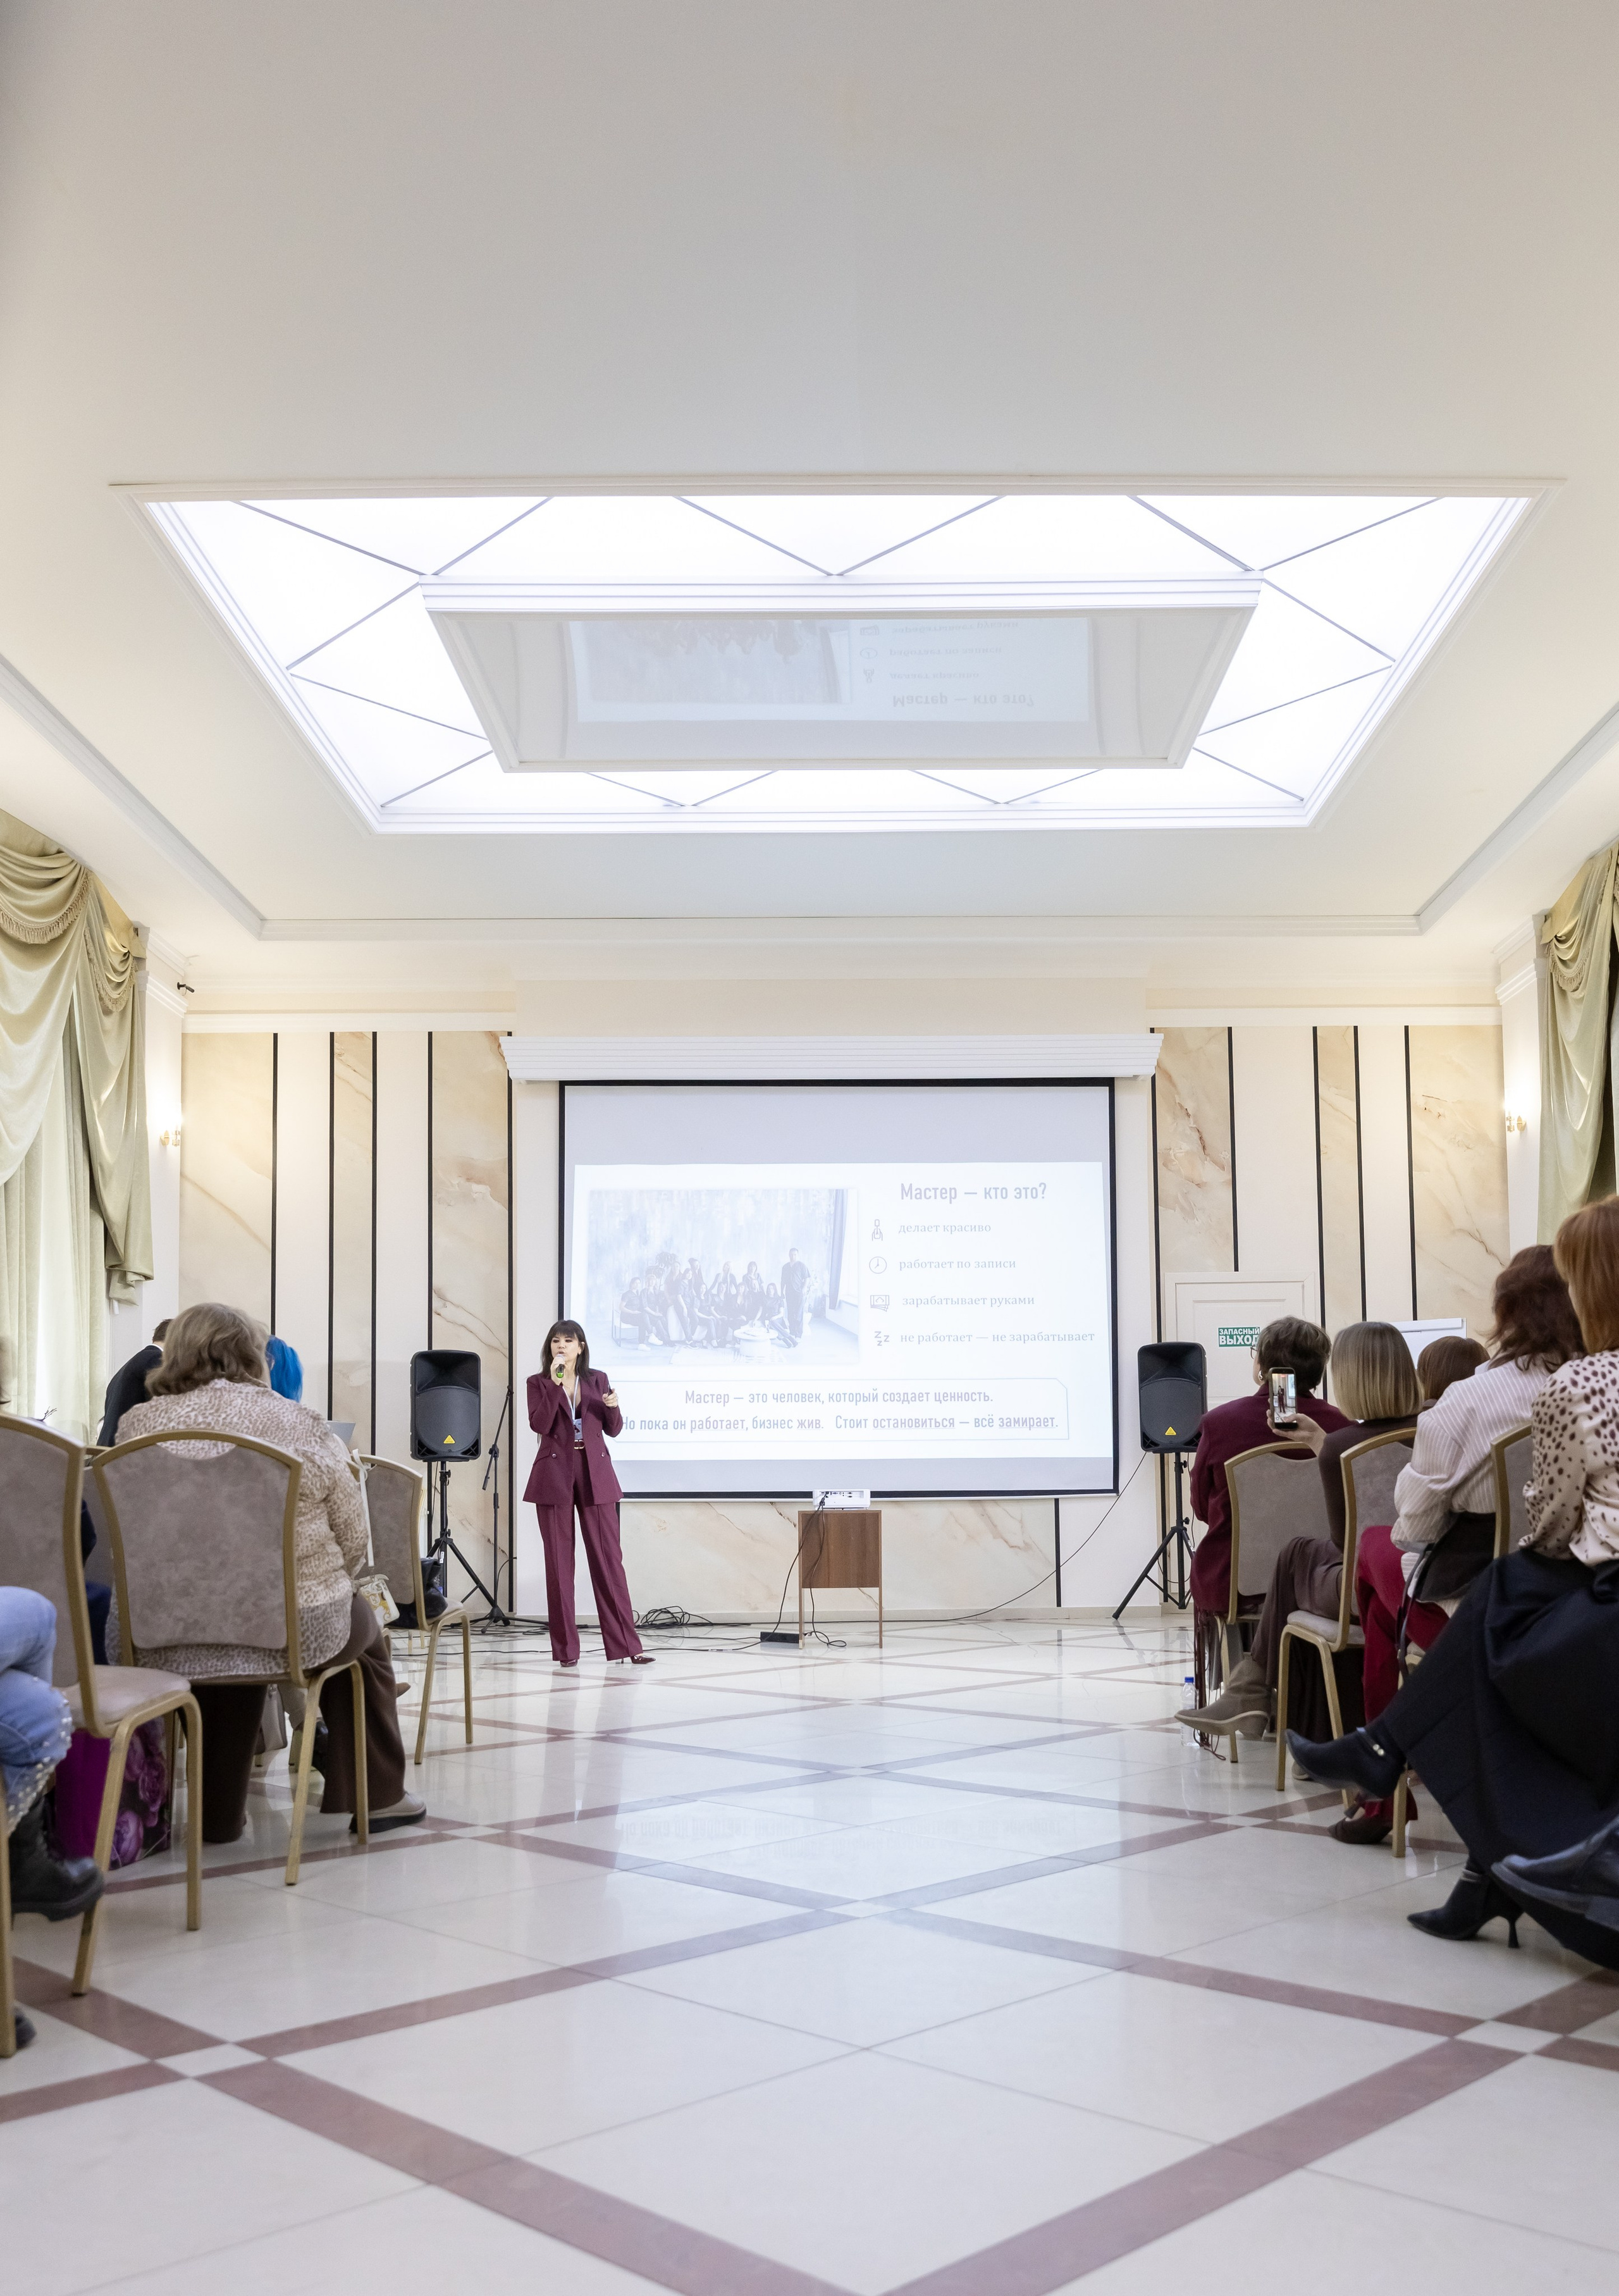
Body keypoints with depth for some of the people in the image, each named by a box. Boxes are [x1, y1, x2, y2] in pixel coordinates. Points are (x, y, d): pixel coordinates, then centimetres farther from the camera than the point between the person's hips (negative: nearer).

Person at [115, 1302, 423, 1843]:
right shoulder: (304, 1429, -7)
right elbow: (353, 1544, -1)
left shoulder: (139, 1427, -3)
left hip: (172, 1641, 2)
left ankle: (217, 1814, 40)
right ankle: (377, 1797, 37)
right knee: (363, 1626, 29)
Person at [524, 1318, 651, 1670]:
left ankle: (625, 1644, 2)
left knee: (608, 1557, -1)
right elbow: (539, 1425, -11)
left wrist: (613, 1407, -11)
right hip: (554, 1476, -1)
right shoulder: (539, 1383, 5)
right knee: (559, 1561, 1)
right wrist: (555, 1384, -17)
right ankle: (565, 1647, 8)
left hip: (595, 1474, 1)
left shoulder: (598, 1380, 10)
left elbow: (613, 1429, 9)